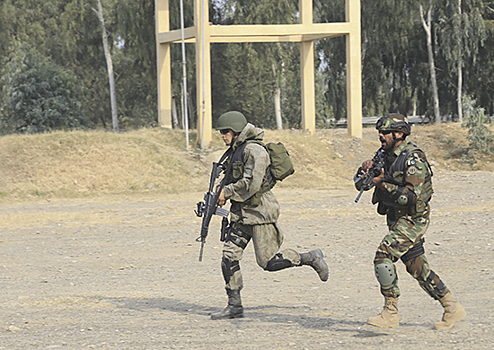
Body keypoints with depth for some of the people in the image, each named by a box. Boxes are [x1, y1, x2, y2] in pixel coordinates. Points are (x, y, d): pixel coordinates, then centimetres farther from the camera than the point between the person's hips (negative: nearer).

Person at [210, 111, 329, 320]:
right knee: (230, 256, 0)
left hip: (260, 211, -9)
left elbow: (251, 184, -24)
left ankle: (311, 259, 10)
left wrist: (227, 192, -14)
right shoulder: (237, 150, 14)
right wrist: (222, 194, 8)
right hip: (242, 213, 9)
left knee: (268, 261, -9)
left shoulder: (254, 150, -16)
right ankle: (234, 306, 3)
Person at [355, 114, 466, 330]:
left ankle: (391, 313, -16)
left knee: (384, 256, -20)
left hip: (412, 219, -9)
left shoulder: (413, 159, -17)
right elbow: (359, 184, 12)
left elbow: (413, 197, -22)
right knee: (417, 267, 9)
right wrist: (365, 171, -10)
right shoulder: (385, 157, 10)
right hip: (397, 220, 9)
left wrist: (384, 185, -26)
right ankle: (452, 309, 18)